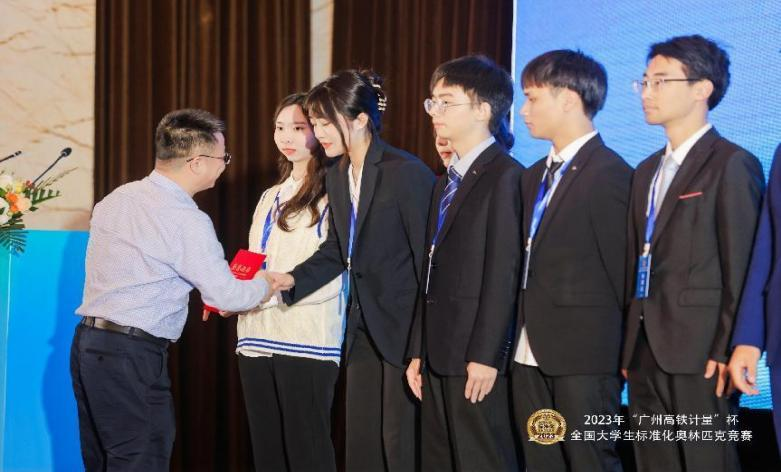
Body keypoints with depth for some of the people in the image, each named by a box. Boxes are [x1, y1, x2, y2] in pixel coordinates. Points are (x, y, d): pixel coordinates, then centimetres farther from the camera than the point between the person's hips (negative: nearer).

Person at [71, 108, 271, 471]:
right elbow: (227, 297, -13)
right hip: (131, 358, -8)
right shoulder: (187, 221, -14)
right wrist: (270, 284, 7)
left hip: (88, 344, 8)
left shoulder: (116, 198, 10)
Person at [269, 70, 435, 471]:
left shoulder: (406, 172, -16)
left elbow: (429, 257, -16)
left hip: (405, 328, -8)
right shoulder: (337, 176, 9)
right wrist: (293, 279, -1)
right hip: (364, 328, 8)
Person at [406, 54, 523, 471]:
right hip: (438, 356, 9)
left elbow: (503, 272, -14)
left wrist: (485, 356, -18)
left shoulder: (504, 175, -8)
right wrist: (418, 352, 13)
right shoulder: (445, 182, 19)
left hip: (475, 358, -9)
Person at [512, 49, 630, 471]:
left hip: (585, 357, -8)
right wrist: (523, 333, 9)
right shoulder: (535, 176, 17)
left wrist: (624, 351, -8)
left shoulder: (609, 172, -11)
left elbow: (621, 266, -11)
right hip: (531, 355, 9)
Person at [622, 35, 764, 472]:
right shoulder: (647, 171, 19)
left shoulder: (732, 165, -6)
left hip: (699, 355, -7)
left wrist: (727, 351, -15)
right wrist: (630, 347, 13)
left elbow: (742, 268, -11)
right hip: (645, 353, 8)